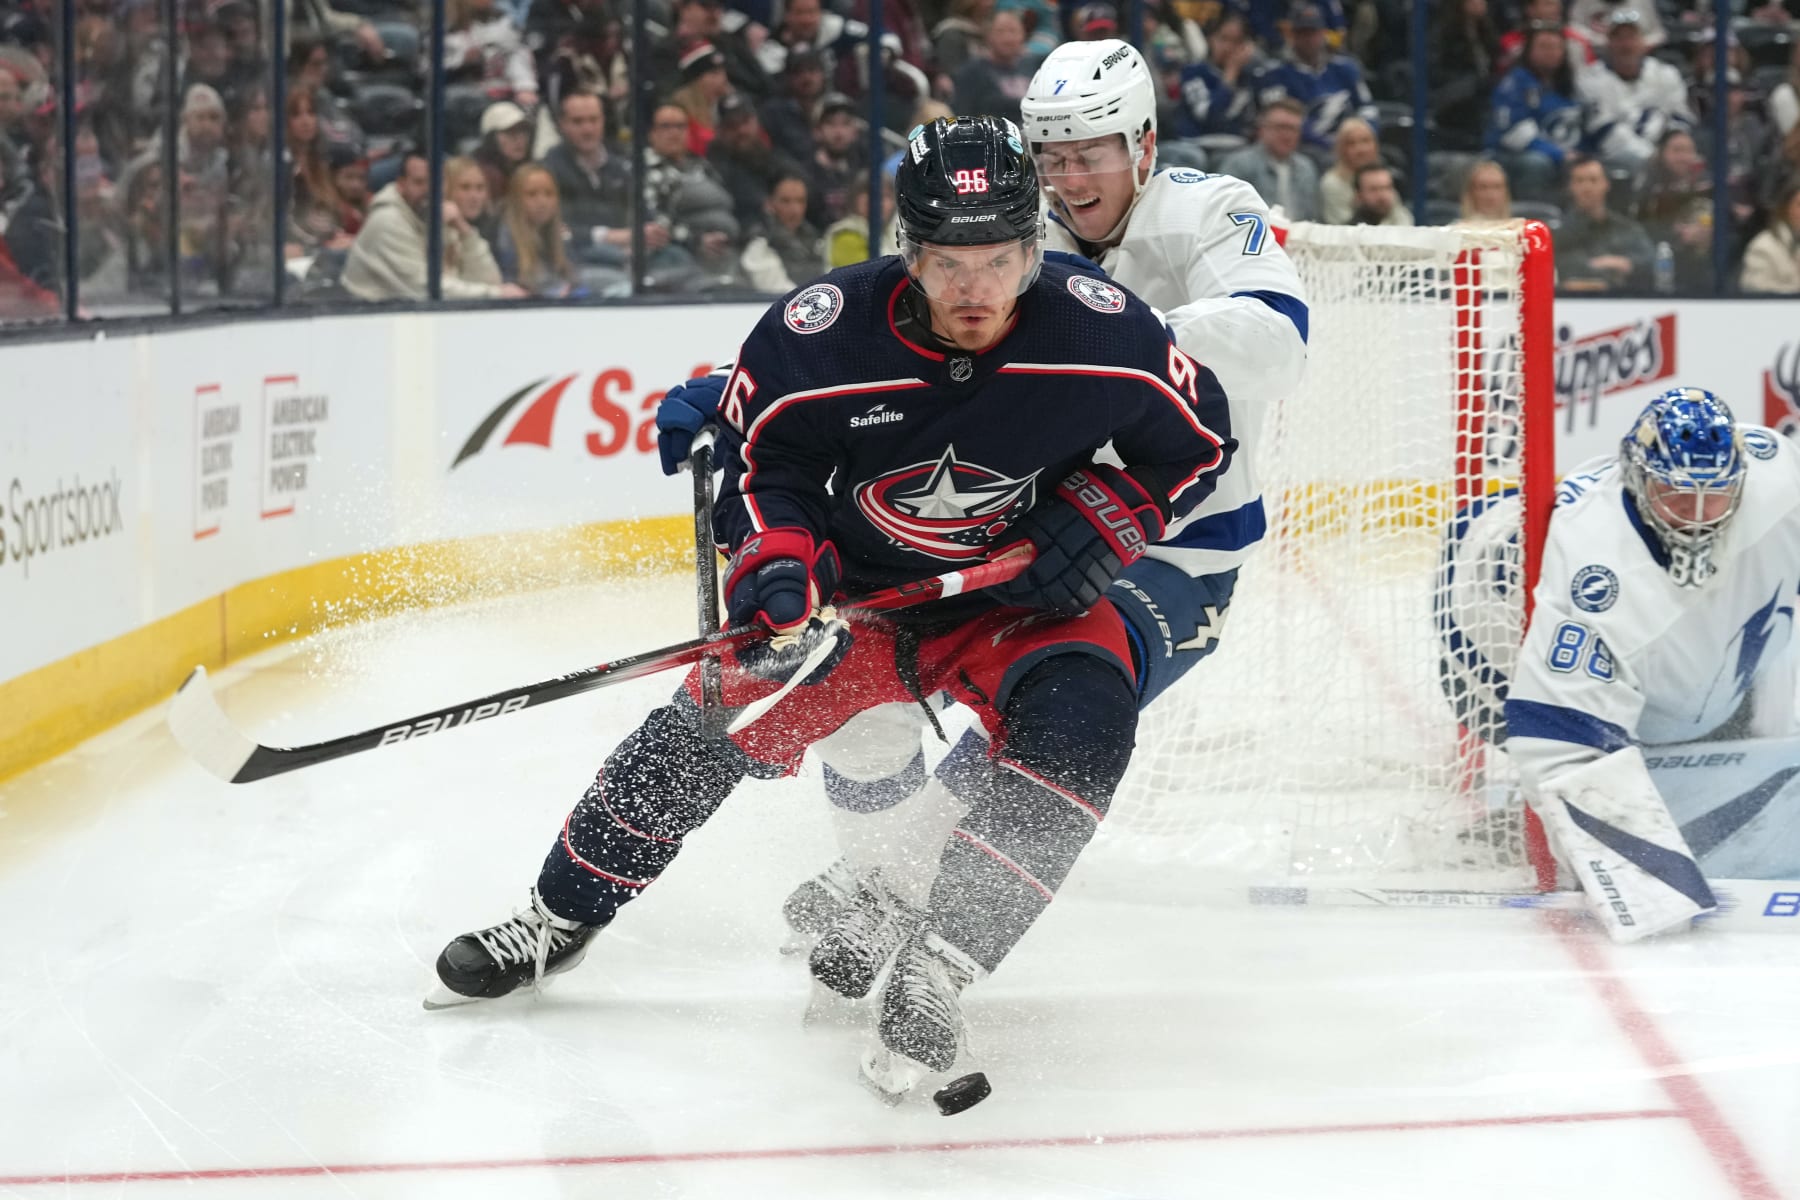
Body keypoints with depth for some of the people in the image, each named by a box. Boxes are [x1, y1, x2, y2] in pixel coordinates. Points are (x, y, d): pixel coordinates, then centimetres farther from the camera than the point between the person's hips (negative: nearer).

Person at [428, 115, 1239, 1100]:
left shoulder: (1098, 332, -24)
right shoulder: (820, 333, -25)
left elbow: (1198, 437, -6)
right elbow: (760, 453, -5)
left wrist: (1096, 528, -17)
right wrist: (776, 565, -20)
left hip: (1026, 595, -1)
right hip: (858, 578, 1)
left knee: (1078, 727, -28)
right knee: (725, 714, -5)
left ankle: (933, 971, -26)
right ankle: (560, 915, 17)